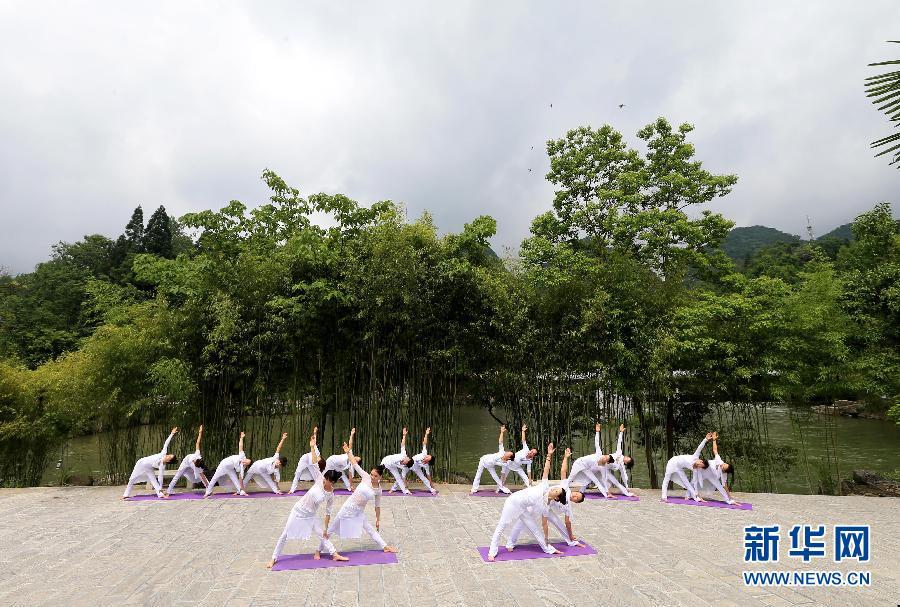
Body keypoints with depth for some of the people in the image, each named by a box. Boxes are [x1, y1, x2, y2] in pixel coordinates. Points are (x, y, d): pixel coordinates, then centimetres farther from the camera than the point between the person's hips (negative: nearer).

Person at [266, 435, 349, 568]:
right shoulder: (319, 480, -19)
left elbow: (328, 512, -4)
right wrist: (312, 447, -35)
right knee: (285, 535, 6)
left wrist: (326, 528, -4)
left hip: (311, 516, 1)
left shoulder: (331, 495, -13)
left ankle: (335, 555, 13)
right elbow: (314, 464, -27)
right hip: (298, 511, -1)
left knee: (322, 535, 0)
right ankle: (274, 558, 22)